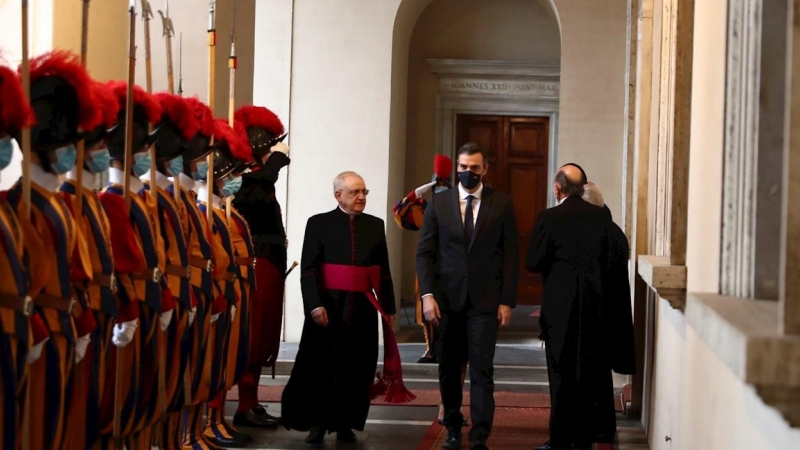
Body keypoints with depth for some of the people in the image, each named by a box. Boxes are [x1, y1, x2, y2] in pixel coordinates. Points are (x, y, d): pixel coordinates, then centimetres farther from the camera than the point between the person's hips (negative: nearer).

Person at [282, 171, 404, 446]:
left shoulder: (375, 226, 11)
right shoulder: (319, 224, 1)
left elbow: (384, 271, 12)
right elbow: (308, 269, -5)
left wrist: (388, 307, 8)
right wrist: (315, 304, -15)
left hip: (363, 308, 3)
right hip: (329, 306, -3)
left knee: (356, 367, 4)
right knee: (321, 365, -1)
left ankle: (345, 423, 14)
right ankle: (317, 423, 7)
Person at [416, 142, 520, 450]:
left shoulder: (501, 204, 2)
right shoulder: (439, 202, 5)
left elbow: (510, 254, 2)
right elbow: (424, 252, 4)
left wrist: (507, 301, -4)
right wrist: (427, 294, -8)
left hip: (485, 300, -2)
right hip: (447, 298, 2)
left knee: (481, 370, -7)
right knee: (449, 368, 10)